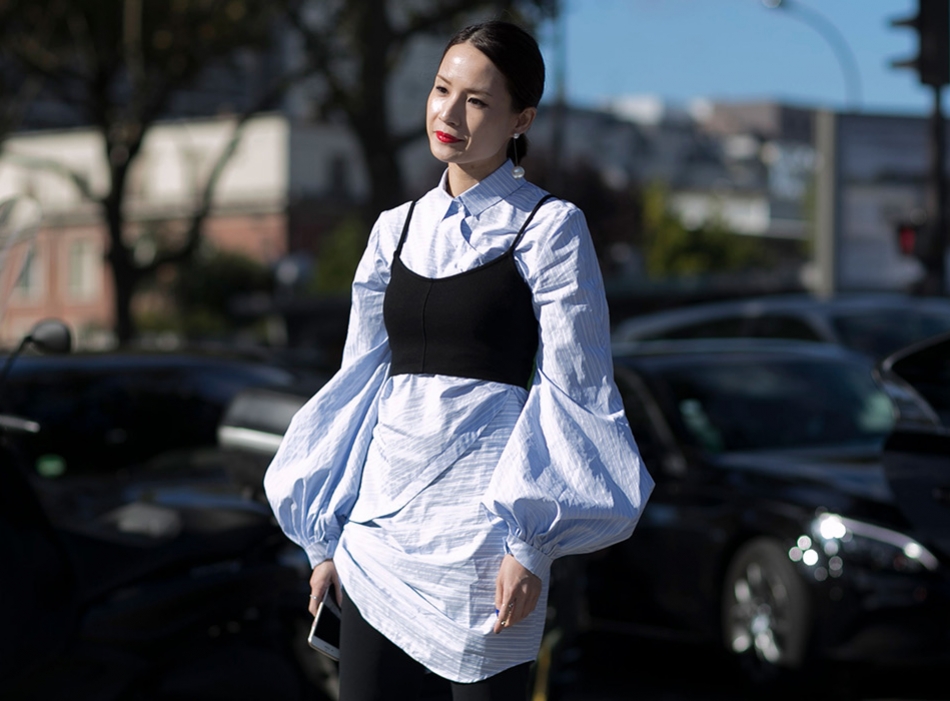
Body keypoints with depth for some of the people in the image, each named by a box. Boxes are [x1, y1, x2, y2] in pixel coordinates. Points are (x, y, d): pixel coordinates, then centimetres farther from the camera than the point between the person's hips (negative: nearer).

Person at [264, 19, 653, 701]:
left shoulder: (549, 227, -3)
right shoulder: (396, 230, 12)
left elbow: (570, 392, -6)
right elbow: (360, 378, 15)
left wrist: (528, 547, -12)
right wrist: (326, 538, 13)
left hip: (481, 517, -5)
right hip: (382, 515, 5)